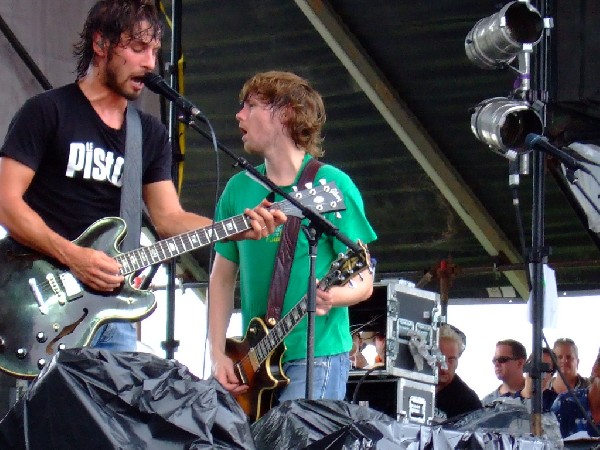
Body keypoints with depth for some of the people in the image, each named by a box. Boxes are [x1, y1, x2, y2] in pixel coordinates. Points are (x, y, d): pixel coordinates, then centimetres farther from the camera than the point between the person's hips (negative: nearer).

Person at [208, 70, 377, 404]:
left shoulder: (332, 185, -7)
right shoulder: (239, 189, 9)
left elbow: (364, 282, -6)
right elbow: (223, 277, 14)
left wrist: (332, 296, -28)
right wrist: (218, 354, 4)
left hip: (317, 354, -5)